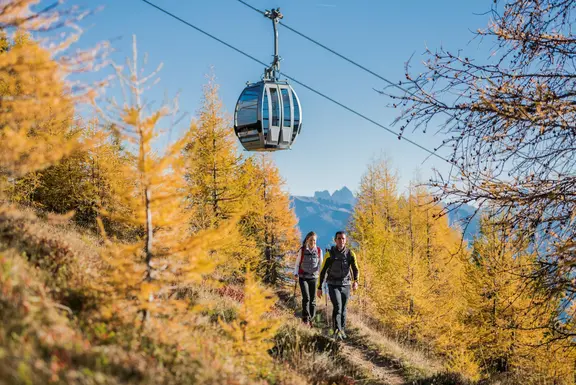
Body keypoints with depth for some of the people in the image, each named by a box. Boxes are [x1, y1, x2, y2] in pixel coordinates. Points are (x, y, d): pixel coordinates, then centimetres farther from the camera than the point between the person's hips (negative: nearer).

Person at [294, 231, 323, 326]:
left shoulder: (319, 251, 3)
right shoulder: (302, 250, -2)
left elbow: (320, 264, 4)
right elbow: (297, 263, 2)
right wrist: (295, 273, -11)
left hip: (314, 277, 2)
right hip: (303, 277, -2)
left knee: (313, 299, 3)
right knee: (306, 297, -15)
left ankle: (310, 319, 14)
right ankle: (305, 318, -4)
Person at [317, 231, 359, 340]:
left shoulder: (350, 253, -1)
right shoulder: (330, 254, -6)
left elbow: (355, 269, -7)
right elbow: (322, 271, 0)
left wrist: (355, 281, -27)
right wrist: (319, 288, 0)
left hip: (345, 285, 3)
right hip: (333, 285, -3)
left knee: (343, 309, 11)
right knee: (337, 307, -20)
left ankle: (342, 331, 28)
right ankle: (337, 332, -26)